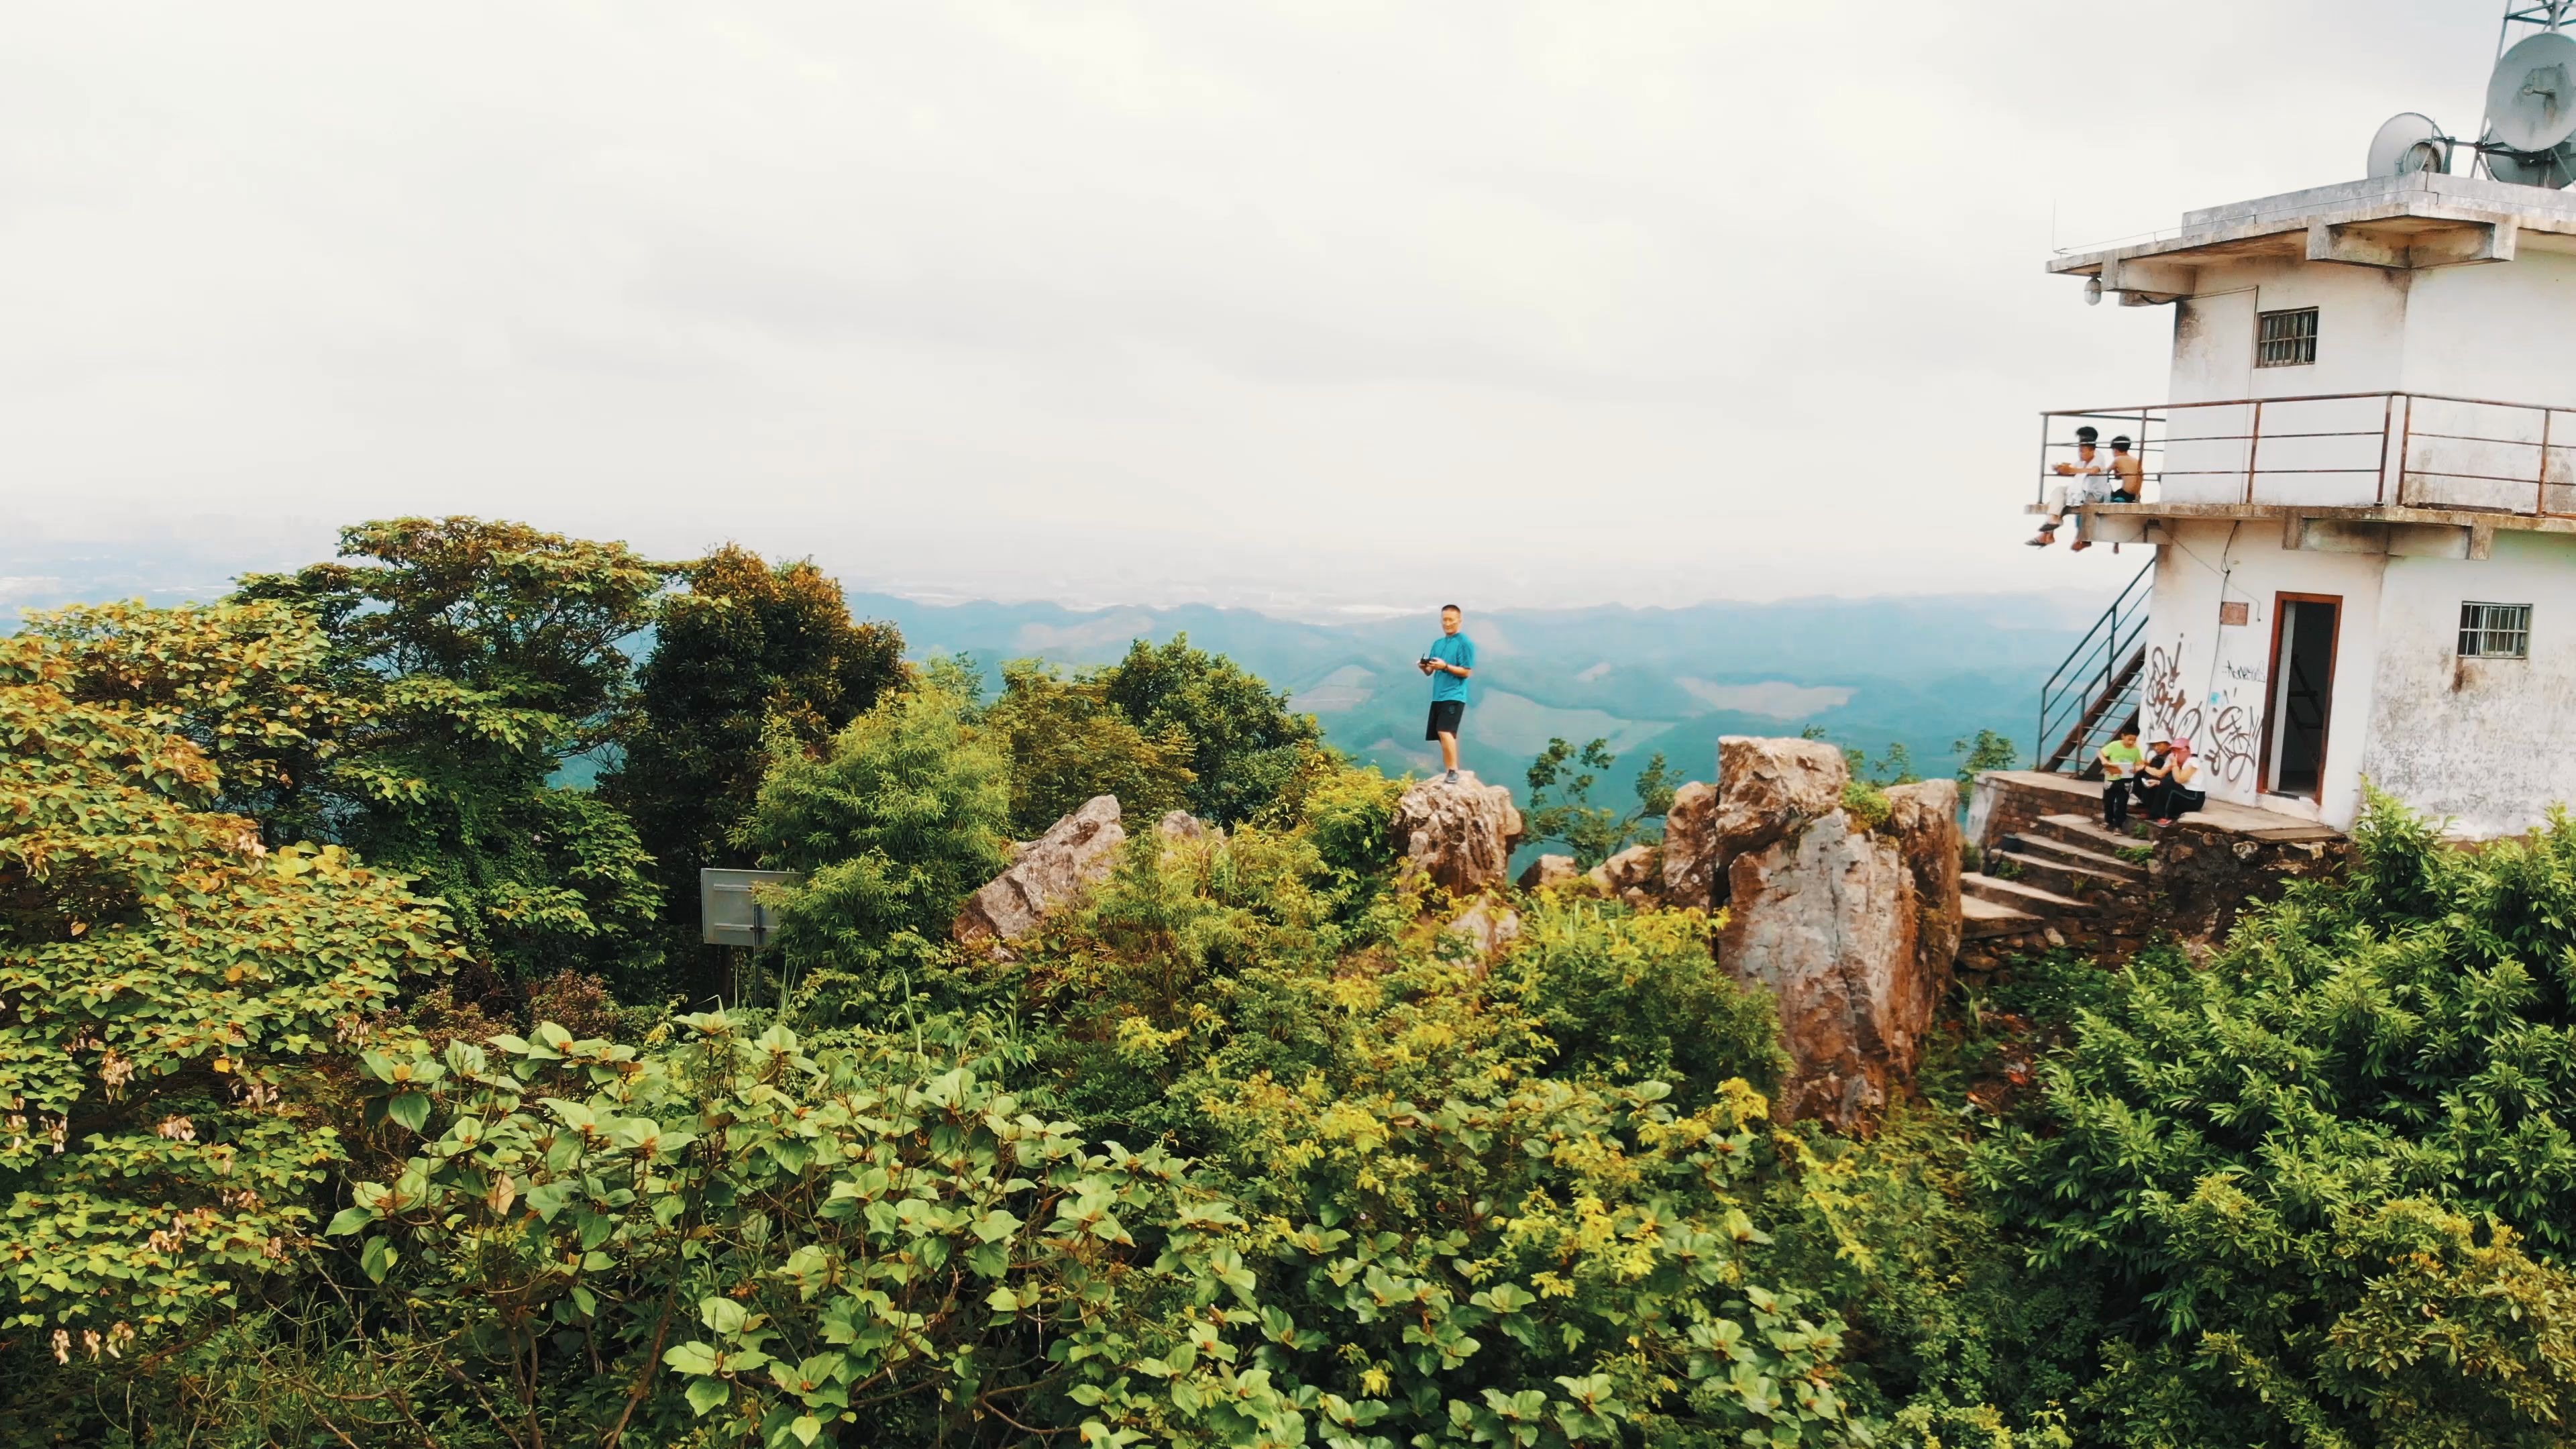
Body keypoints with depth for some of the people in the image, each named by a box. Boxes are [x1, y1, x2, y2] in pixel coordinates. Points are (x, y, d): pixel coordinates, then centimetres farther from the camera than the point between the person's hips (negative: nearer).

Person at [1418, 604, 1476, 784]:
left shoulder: (1465, 643, -6)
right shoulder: (1437, 643, 15)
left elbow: (1466, 672, -10)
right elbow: (1430, 672, 14)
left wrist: (1445, 666, -20)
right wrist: (1424, 667, -8)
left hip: (1454, 696, -8)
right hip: (1438, 696, 8)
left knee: (1445, 732, -21)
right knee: (1446, 735, 9)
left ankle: (1453, 772, -17)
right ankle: (1450, 771, 16)